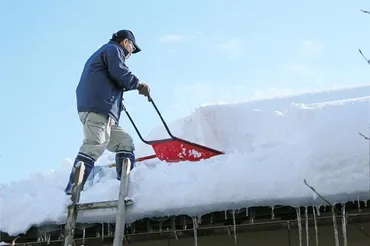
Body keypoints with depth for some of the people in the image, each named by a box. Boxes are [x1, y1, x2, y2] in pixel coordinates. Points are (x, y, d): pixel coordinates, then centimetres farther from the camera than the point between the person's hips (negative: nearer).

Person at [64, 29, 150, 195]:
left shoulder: (101, 53, 38)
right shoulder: (113, 49, 9)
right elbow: (120, 74, -8)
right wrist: (139, 84, 6)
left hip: (104, 112, 11)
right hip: (98, 108, -11)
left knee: (125, 143, 9)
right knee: (94, 146, -22)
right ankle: (72, 191, -32)